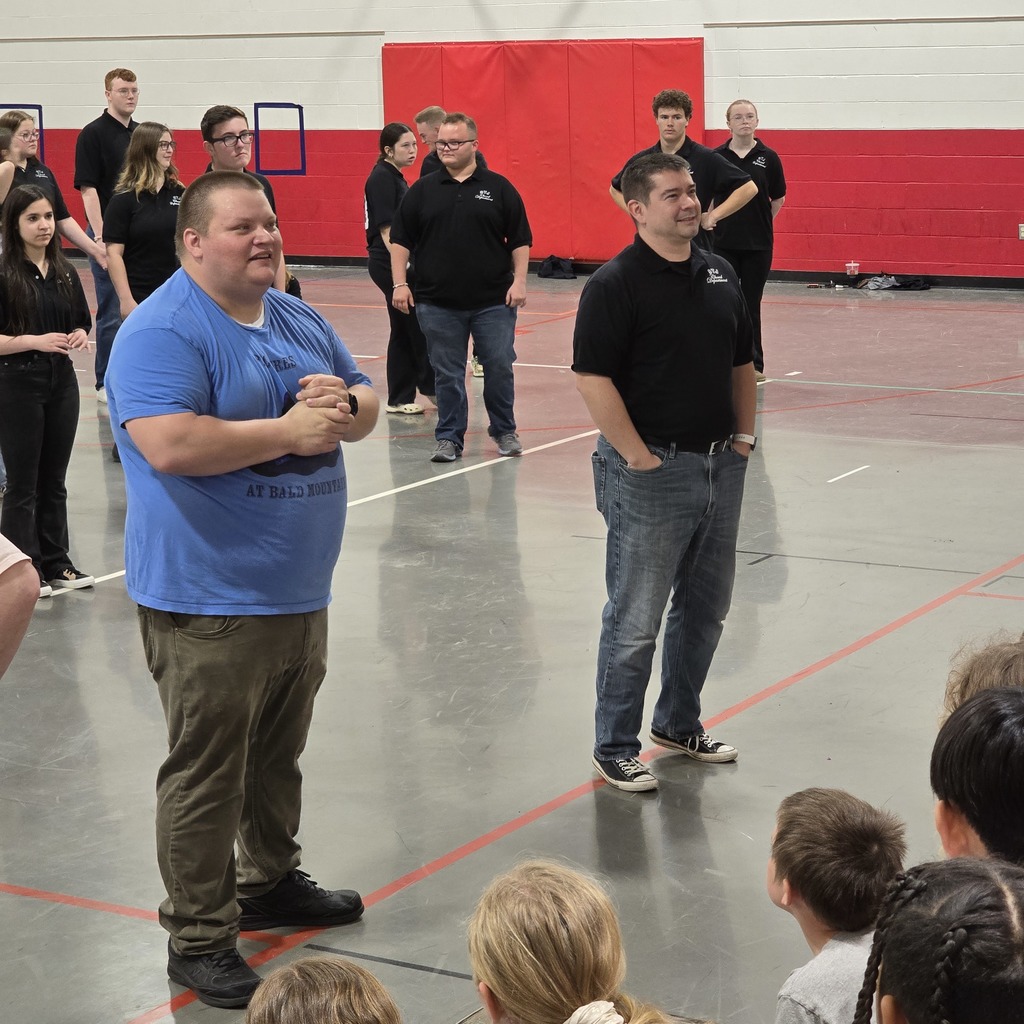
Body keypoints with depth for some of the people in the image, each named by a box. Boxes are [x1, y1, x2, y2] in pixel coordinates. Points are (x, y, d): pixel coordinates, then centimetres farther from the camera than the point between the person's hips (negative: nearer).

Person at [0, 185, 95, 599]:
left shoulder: (64, 272, 8)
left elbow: (81, 322, 16)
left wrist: (79, 336, -5)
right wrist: (35, 341, -23)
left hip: (62, 383, 5)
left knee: (53, 481, 14)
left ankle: (56, 563, 24)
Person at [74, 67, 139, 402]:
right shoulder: (93, 134, -8)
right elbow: (88, 189, -13)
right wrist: (100, 239, -20)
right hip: (109, 235, -6)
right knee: (112, 312, -1)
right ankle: (107, 384, 7)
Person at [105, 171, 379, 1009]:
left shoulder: (298, 320, 11)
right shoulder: (162, 332, -16)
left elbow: (365, 405, 17)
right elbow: (170, 445, -29)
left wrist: (342, 406, -8)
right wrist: (288, 430, -20)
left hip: (300, 591, 8)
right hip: (210, 602, -8)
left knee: (278, 756, 22)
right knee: (207, 773, 0)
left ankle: (270, 881, 40)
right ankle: (199, 940, 9)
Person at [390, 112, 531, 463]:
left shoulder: (498, 188, 3)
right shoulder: (422, 191, 6)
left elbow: (520, 240, 3)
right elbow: (401, 240, 7)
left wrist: (519, 281, -5)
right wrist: (400, 283, -2)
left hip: (493, 301, -1)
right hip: (438, 303, 1)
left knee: (499, 367, 3)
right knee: (447, 374, 5)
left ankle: (504, 431, 21)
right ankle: (449, 437, 14)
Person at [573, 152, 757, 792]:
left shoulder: (721, 275, 10)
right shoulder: (616, 284, -12)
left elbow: (742, 363, 19)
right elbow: (594, 379, -17)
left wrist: (744, 436, 11)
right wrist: (640, 457, -16)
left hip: (721, 468, 7)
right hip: (651, 472, -7)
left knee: (706, 609, 17)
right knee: (636, 619, 1)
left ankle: (680, 723, 34)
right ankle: (616, 746, 13)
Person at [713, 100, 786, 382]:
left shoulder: (768, 157, 0)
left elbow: (778, 200, 8)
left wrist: (758, 222, 7)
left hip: (759, 244, 0)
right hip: (723, 243, 0)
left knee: (751, 305, 6)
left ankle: (753, 363, 14)